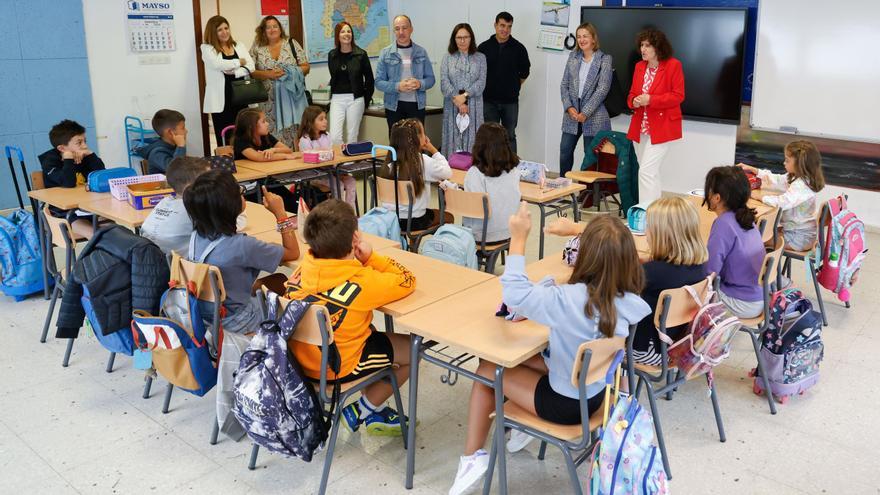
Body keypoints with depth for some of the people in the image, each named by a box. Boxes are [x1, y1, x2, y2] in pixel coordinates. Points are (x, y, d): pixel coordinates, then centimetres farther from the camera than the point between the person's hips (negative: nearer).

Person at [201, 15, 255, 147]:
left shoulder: (238, 46, 15)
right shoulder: (207, 48, 2)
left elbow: (250, 66, 2)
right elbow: (218, 64, -17)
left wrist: (234, 72, -15)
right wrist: (239, 62, -4)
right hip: (221, 99, -3)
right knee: (224, 139, -1)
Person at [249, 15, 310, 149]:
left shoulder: (292, 43, 7)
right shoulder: (257, 48, 6)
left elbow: (306, 67, 5)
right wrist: (268, 74, -15)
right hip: (269, 101, 0)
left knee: (293, 130, 0)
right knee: (272, 131, -2)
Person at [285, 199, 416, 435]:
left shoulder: (304, 266, -10)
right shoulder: (361, 281, -28)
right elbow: (407, 281, -14)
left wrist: (359, 260, -2)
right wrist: (370, 256, -11)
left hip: (299, 357, 7)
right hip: (336, 367, -7)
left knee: (371, 331, 32)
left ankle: (376, 412, 35)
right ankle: (361, 411, 18)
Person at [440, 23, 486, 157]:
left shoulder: (480, 58, 8)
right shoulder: (447, 58, 8)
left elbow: (481, 82, -2)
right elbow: (444, 82, -2)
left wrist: (465, 96, -15)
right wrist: (458, 101, -12)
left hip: (473, 105, 0)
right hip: (452, 106, 0)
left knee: (471, 138, -1)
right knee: (453, 137, 0)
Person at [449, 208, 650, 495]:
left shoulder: (569, 300, -35)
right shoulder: (629, 300, -15)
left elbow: (513, 292, -28)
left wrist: (518, 238, -19)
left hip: (569, 404, -7)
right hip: (598, 390, 7)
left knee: (486, 369, 11)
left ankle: (472, 457, 18)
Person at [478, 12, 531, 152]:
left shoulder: (518, 48, 0)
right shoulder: (484, 47, 1)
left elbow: (524, 72, 12)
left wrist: (514, 86, 11)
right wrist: (485, 88, 6)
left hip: (510, 101, 0)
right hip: (489, 100, 0)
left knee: (510, 136, 7)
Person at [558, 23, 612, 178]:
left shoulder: (604, 59, -3)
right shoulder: (573, 56, 10)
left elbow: (602, 89, -10)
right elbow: (564, 84, 9)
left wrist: (585, 113, -15)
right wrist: (569, 107, -6)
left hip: (593, 116, -4)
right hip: (572, 113, 4)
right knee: (565, 150, 4)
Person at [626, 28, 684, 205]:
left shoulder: (673, 65, -8)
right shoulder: (639, 66, 10)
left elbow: (678, 96, -11)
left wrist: (651, 100, -20)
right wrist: (634, 101, -7)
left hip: (661, 128, -7)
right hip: (640, 127, 7)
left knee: (646, 171, -15)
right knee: (651, 173, 14)